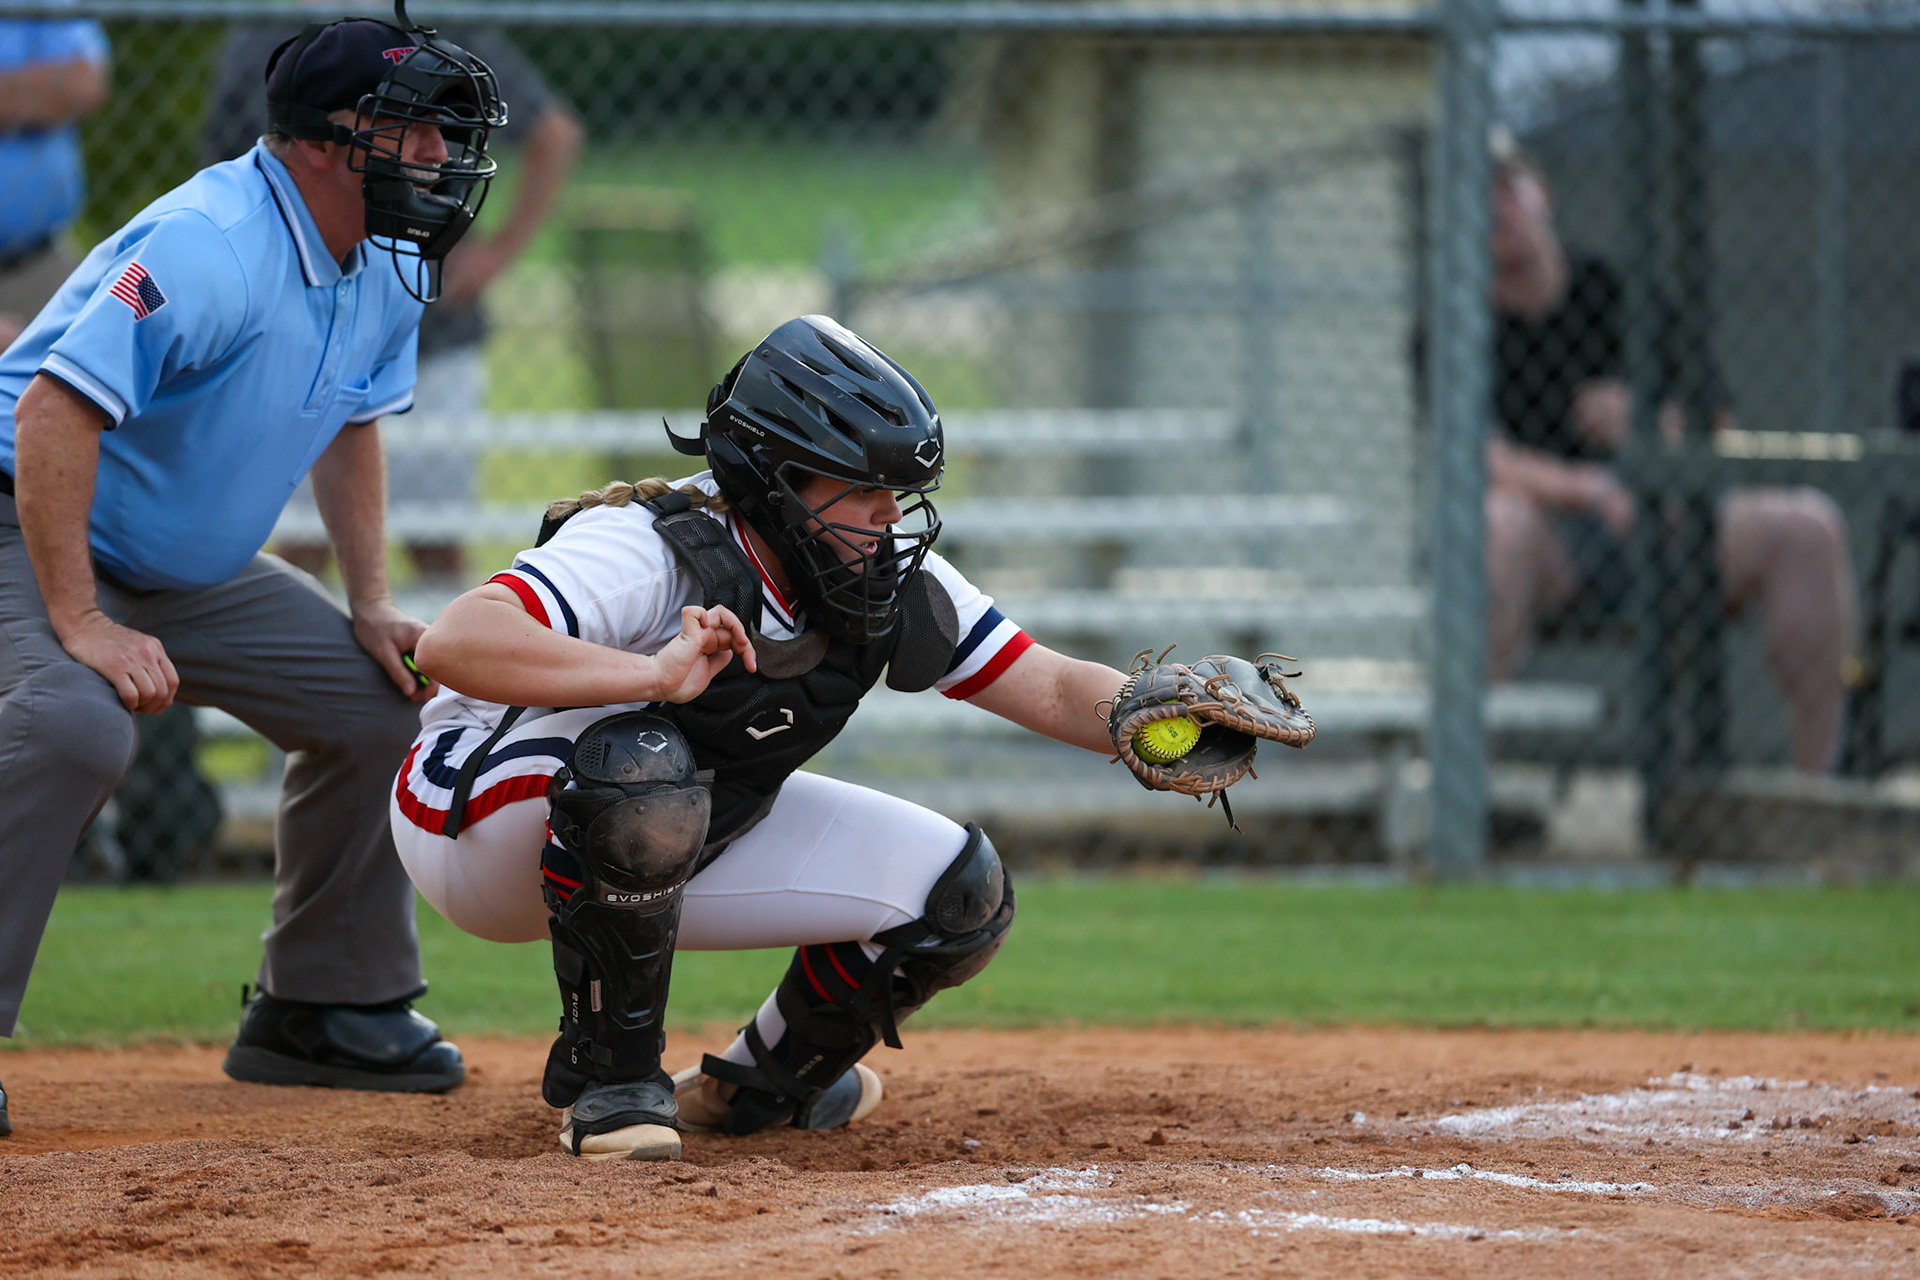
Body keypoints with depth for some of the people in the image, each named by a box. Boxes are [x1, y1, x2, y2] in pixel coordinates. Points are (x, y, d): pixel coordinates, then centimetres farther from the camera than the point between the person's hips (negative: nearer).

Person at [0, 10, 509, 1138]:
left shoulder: (388, 272, 0)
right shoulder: (213, 249, -30)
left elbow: (352, 422, 19)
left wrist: (374, 602, 9)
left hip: (195, 571, 9)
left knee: (380, 698, 8)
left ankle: (324, 1006, 21)